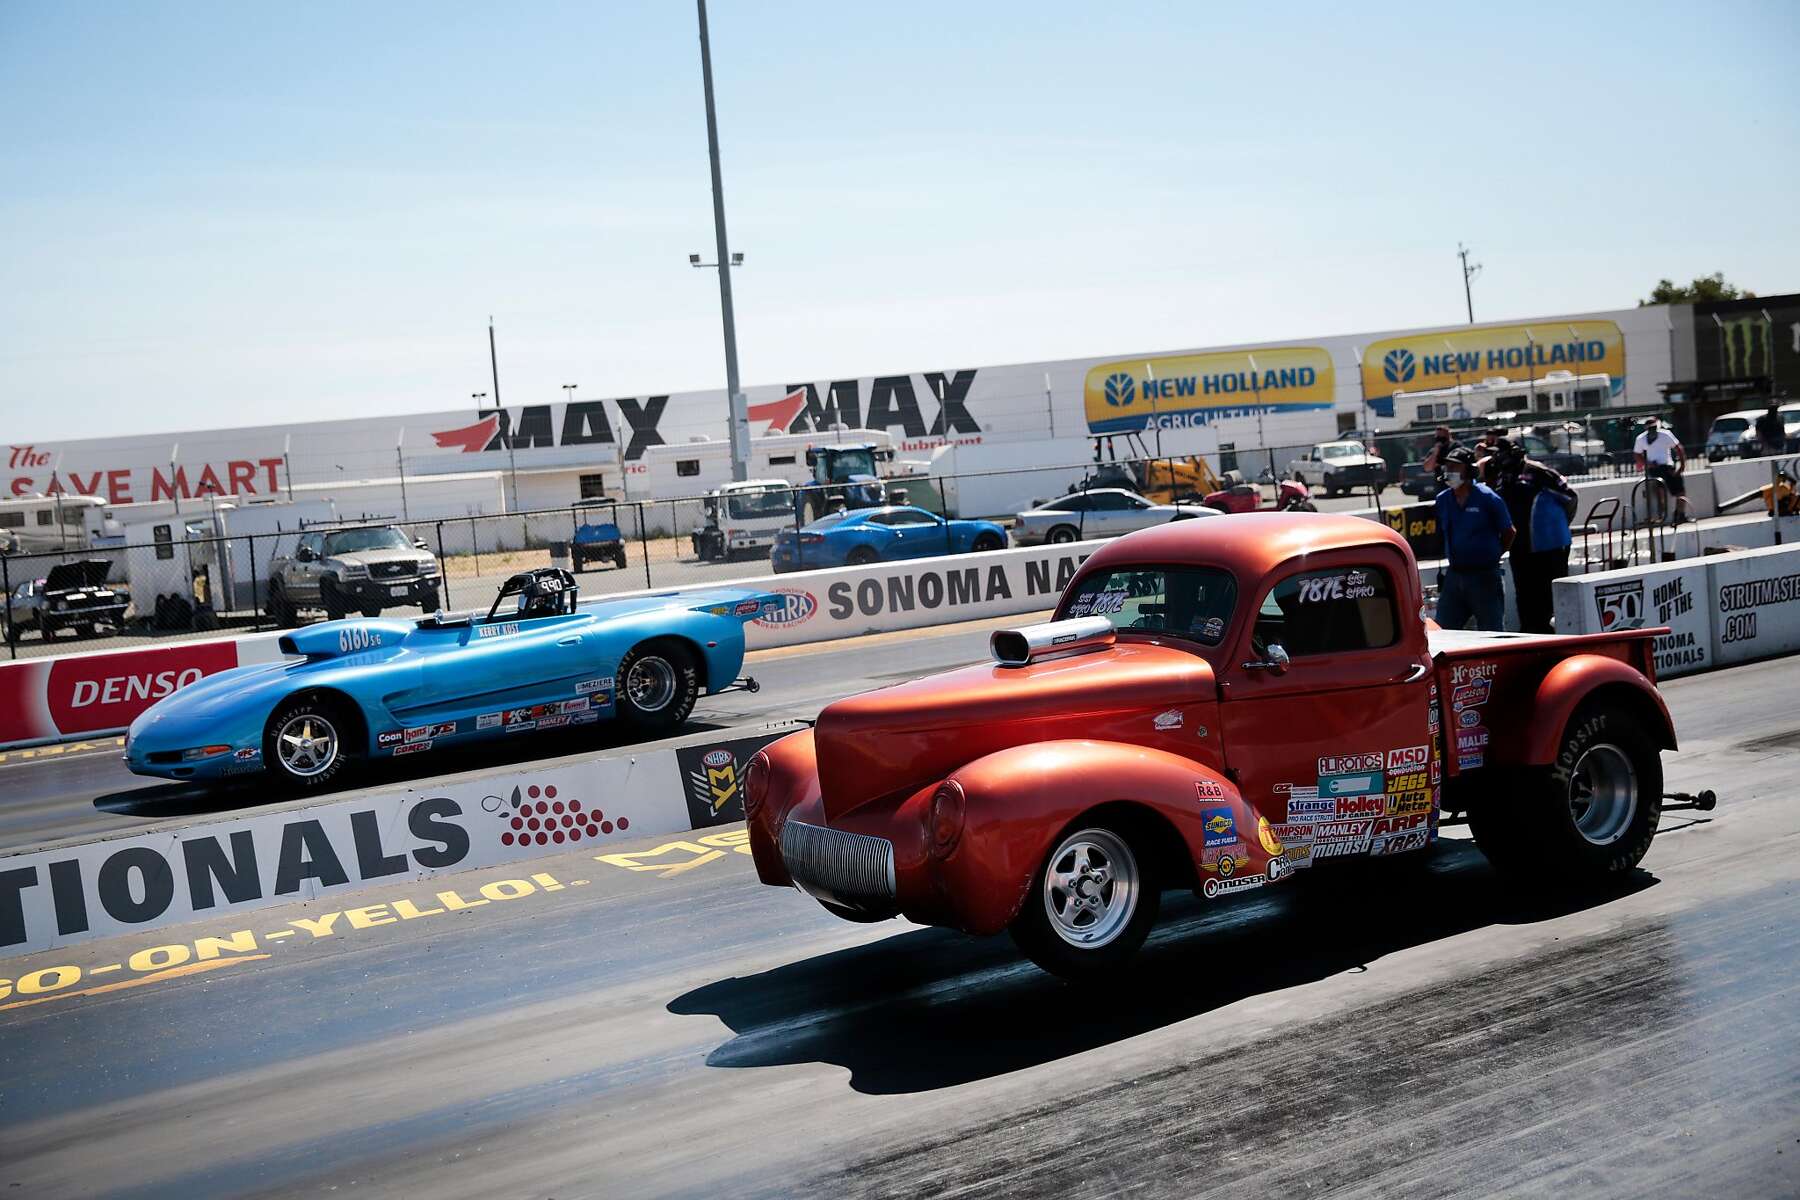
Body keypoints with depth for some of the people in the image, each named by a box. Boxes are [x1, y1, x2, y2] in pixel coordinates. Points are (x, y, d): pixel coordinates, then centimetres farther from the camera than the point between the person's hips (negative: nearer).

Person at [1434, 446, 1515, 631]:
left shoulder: (1487, 498, -7)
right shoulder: (1442, 500, 6)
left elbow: (1508, 533, 2)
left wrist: (1492, 554, 7)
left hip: (1485, 576, -5)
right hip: (1454, 576, 5)